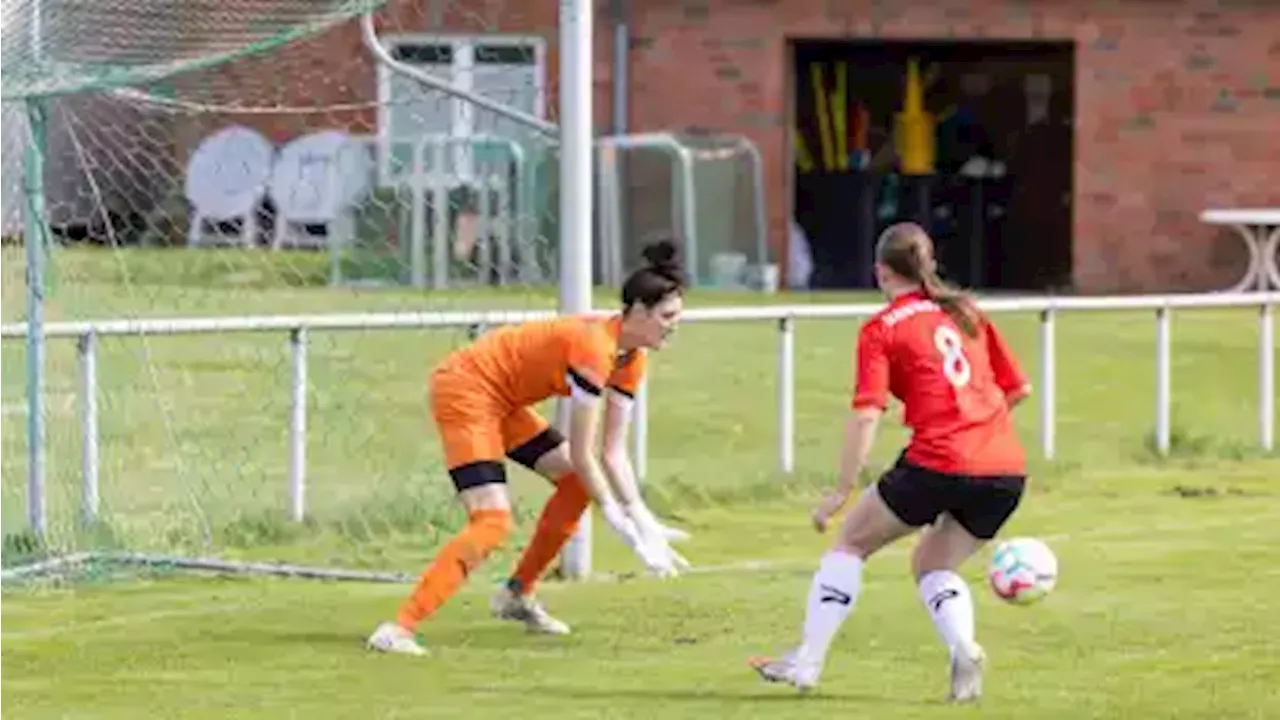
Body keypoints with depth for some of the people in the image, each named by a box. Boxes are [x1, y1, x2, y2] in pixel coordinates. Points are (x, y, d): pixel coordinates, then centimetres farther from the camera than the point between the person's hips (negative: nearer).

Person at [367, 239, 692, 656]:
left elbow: (613, 452, 5)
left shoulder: (631, 359, 2)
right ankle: (398, 629, -26)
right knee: (492, 521, -21)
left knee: (576, 480, 9)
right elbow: (581, 454, -24)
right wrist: (627, 530, -19)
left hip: (501, 399, 10)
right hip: (464, 389, -10)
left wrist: (644, 523, -4)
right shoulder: (593, 345, -26)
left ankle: (517, 596, 22)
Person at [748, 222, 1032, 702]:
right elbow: (1018, 388, 20)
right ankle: (963, 649, -5)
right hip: (1007, 469, 5)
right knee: (933, 565, 23)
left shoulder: (882, 329, 3)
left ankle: (807, 661, 12)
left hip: (938, 461, -5)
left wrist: (842, 491, -6)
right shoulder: (966, 312, 18)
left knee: (852, 543, 16)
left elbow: (866, 415, -7)